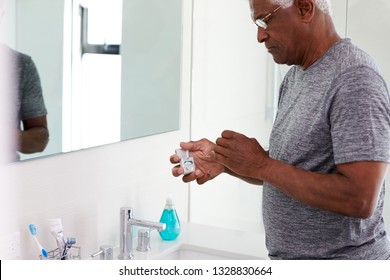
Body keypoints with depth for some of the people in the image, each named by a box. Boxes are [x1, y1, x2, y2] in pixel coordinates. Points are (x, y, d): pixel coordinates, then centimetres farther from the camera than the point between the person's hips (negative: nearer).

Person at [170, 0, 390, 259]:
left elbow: (360, 199, -27)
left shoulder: (355, 79, -20)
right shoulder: (294, 77, 6)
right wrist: (225, 160, -6)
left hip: (342, 255, -8)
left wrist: (261, 165, -22)